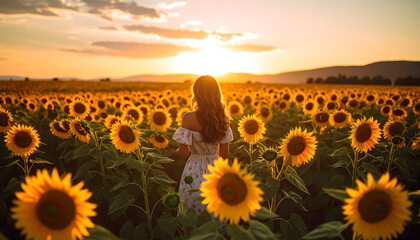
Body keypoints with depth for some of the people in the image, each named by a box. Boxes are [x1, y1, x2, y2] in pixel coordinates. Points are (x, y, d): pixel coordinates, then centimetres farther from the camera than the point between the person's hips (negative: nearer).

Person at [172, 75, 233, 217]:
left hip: (195, 171, -3)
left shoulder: (189, 118, -17)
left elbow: (183, 154, -15)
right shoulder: (223, 119, -5)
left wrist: (178, 151, 8)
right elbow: (224, 154, 0)